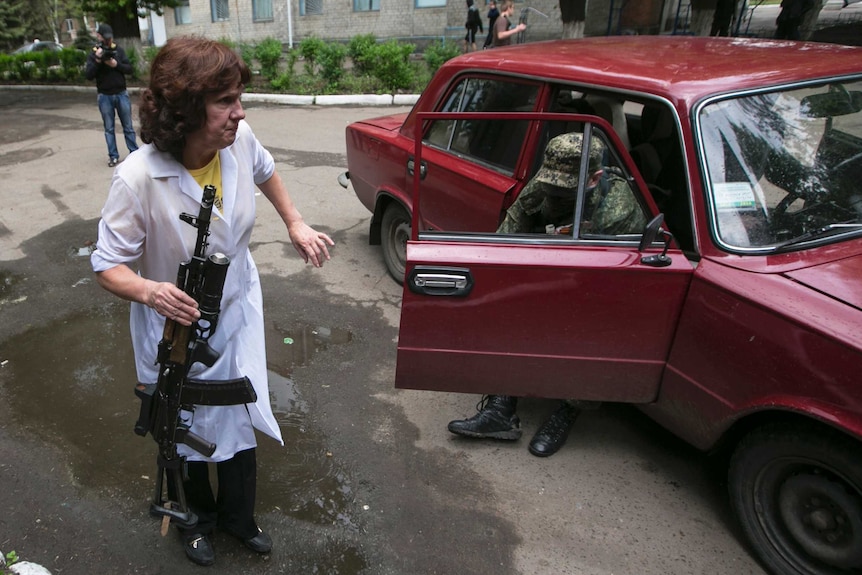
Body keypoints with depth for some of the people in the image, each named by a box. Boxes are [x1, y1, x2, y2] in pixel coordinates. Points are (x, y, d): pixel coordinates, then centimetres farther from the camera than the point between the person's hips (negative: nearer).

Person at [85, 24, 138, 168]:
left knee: (128, 126, 6)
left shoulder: (119, 50, 2)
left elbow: (129, 69, -1)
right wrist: (97, 60, -21)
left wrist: (116, 64, -18)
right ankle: (113, 156, 11)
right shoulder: (93, 53, -2)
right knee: (109, 128, 6)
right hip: (105, 96, 0)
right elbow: (88, 75, -9)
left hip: (121, 94, 0)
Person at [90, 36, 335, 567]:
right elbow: (109, 265, -20)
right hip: (177, 325, -4)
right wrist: (149, 290, -40)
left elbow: (265, 171, 8)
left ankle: (238, 516, 48)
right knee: (189, 428, 20)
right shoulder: (138, 179, -31)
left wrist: (296, 224, 0)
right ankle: (198, 517, 52)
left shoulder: (240, 139, -18)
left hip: (238, 311, 4)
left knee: (241, 418, 19)